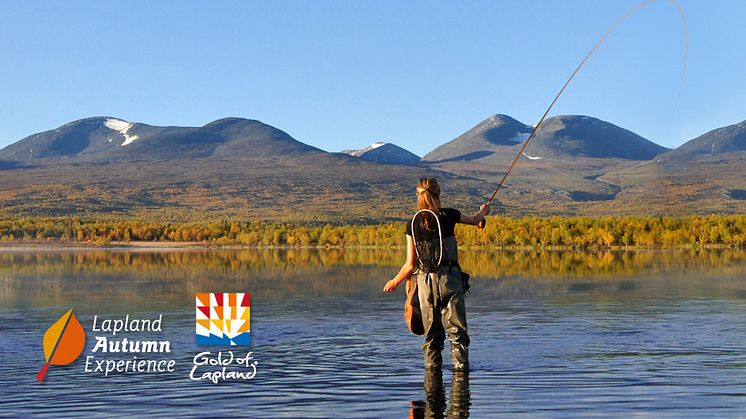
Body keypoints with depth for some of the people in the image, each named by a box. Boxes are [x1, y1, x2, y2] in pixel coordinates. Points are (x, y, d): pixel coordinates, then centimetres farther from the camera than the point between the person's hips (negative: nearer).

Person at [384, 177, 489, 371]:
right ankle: (460, 366, -3)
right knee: (457, 329, 3)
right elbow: (474, 220, 21)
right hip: (449, 278, -1)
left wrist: (395, 281, 17)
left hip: (425, 281, 1)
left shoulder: (412, 224, -1)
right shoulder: (448, 215, -2)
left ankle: (432, 367, 14)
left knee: (432, 333, 12)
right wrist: (484, 211, 44)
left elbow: (411, 265, -1)